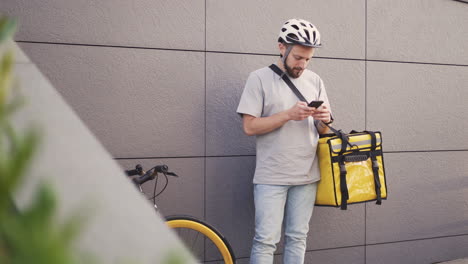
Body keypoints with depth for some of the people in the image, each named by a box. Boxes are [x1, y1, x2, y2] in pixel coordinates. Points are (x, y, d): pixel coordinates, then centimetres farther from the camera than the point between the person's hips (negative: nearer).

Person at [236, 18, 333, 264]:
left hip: (306, 175, 4)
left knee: (298, 238, 11)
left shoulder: (314, 80, 9)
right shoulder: (259, 78, -4)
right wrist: (289, 114, -19)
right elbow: (249, 126, -9)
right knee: (266, 240, -3)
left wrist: (324, 120, -9)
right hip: (271, 177, -4)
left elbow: (321, 130, 14)